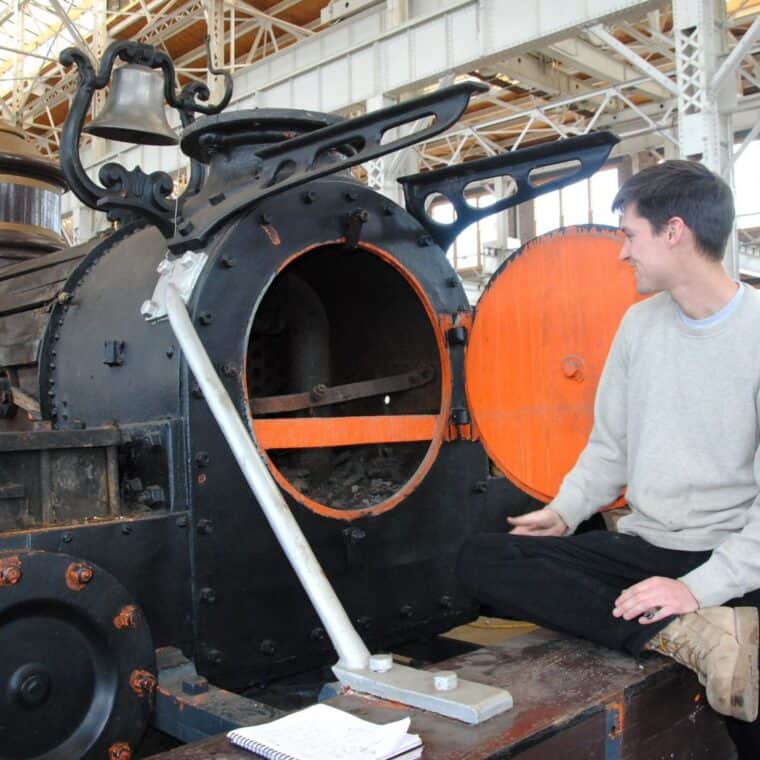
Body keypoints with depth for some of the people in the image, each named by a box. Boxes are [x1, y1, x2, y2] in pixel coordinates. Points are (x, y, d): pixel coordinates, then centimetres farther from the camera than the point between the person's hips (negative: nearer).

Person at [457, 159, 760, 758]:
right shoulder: (641, 324, 8)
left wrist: (702, 587, -24)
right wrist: (564, 513, 0)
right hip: (644, 546, 7)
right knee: (481, 559, -17)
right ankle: (689, 636, -25)